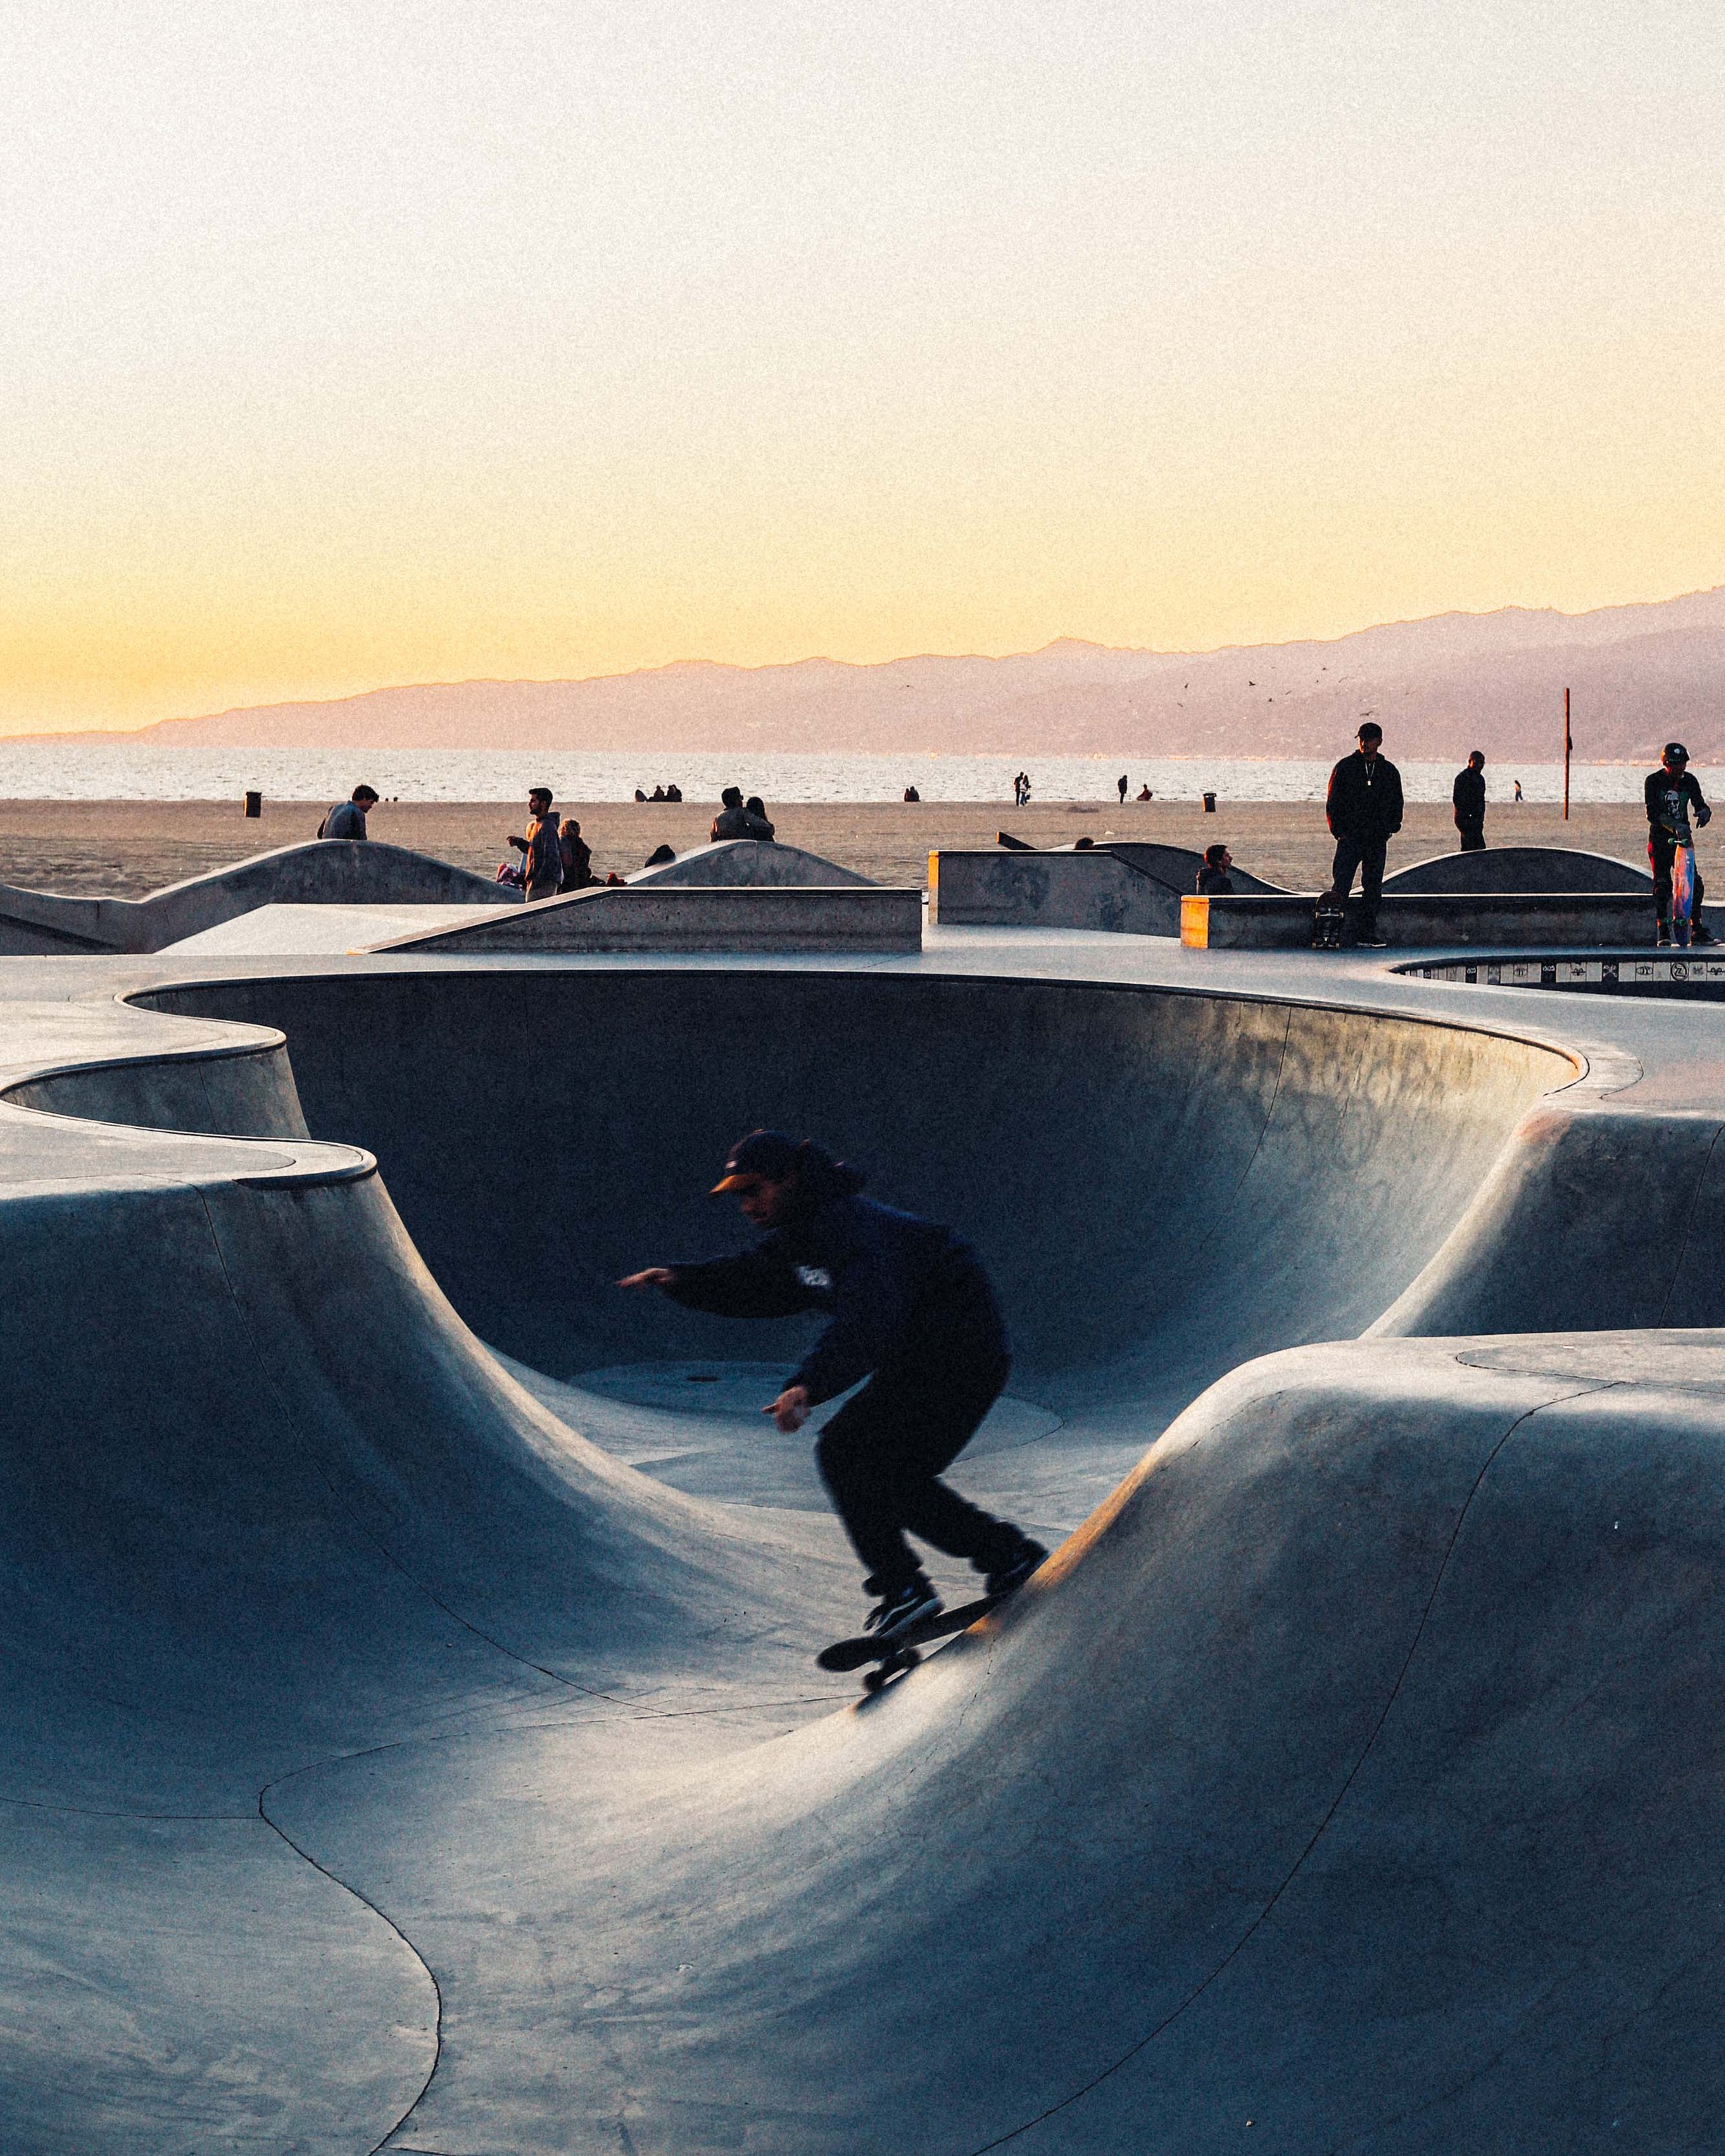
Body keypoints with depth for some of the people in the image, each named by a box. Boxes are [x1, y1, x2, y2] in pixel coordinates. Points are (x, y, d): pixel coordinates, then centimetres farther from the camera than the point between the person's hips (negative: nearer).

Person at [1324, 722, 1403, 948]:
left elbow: (1397, 803, 17)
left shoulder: (1389, 771, 11)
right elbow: (1333, 802, 3)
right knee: (1341, 885, -9)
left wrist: (1390, 829, 4)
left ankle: (1368, 933, 8)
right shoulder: (1345, 767, 3)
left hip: (1377, 839, 3)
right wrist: (1339, 831, -5)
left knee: (1373, 887, 3)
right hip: (1350, 837, -3)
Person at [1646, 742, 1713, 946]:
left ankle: (1696, 930, 0)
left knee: (1694, 883, -6)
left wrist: (1704, 811, -27)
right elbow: (1653, 813, -21)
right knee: (1662, 884, -9)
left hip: (1683, 838, 3)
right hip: (1660, 839, -3)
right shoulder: (1654, 781, -11)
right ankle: (1662, 931, -2)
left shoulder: (1689, 781, 0)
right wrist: (1675, 825, -36)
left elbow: (1699, 803, -1)